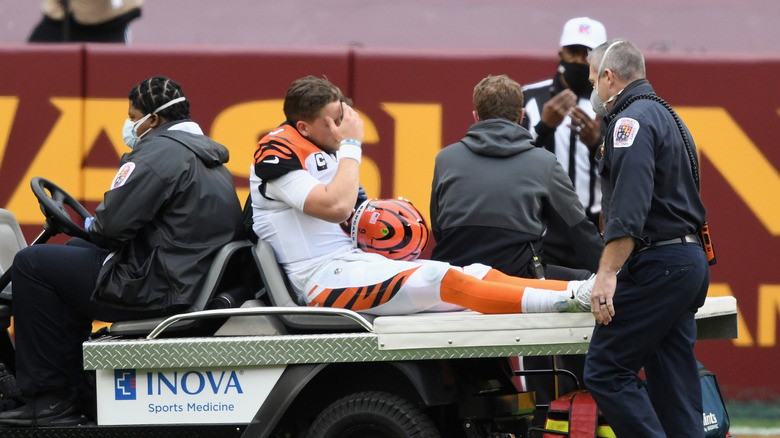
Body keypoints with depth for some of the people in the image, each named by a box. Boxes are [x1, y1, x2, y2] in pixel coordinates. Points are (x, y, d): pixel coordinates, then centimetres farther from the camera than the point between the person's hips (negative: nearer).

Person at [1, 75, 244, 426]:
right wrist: (92, 232, 20)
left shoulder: (159, 151, -14)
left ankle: (50, 400, -2)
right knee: (75, 250, 30)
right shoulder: (210, 156, 19)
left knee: (31, 265, -5)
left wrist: (92, 225, 3)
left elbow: (113, 222, -21)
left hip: (159, 289, -11)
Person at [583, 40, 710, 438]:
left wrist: (607, 273, -26)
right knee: (673, 384, 7)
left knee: (605, 372, -11)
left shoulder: (632, 119, -9)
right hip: (689, 262, 10)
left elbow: (629, 209, -22)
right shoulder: (667, 116, 23)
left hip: (656, 266, -10)